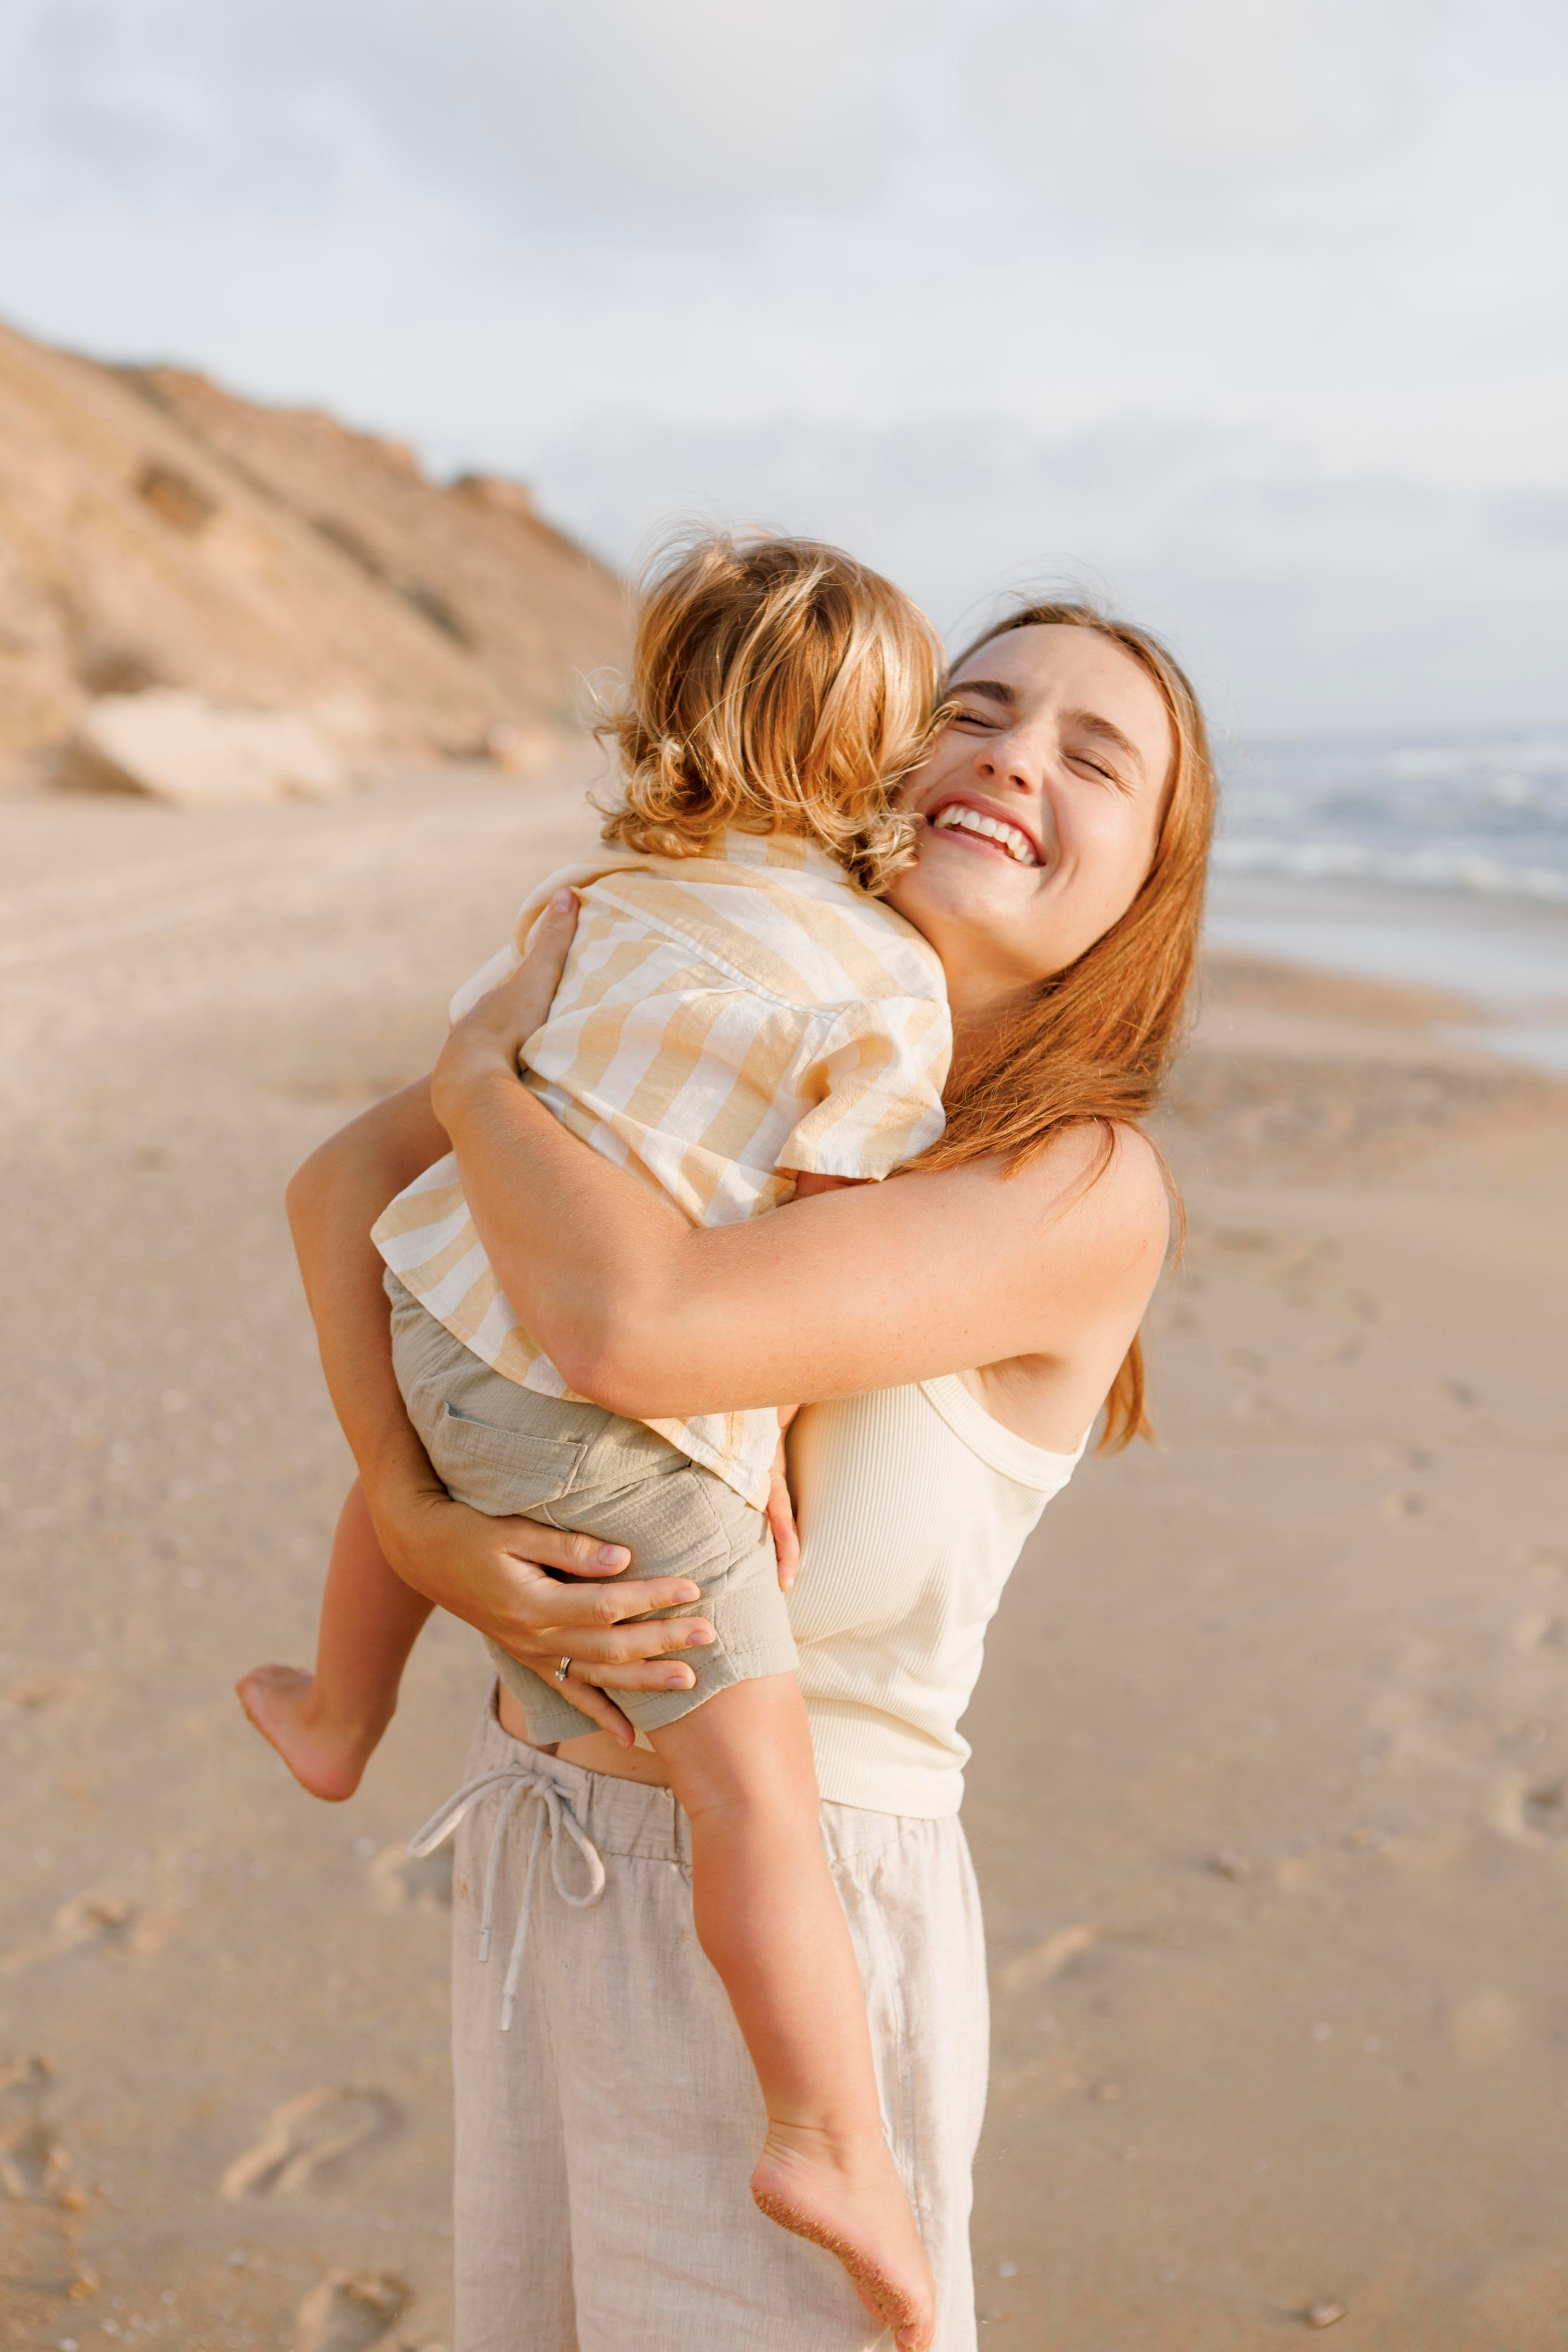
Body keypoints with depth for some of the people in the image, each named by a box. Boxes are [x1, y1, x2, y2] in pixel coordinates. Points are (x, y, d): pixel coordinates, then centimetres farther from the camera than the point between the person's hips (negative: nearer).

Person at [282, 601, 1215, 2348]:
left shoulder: (1088, 1189, -20)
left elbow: (637, 1329, -33)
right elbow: (343, 1184, -3)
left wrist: (483, 1070, -15)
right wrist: (415, 1524, -17)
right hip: (537, 1836, 6)